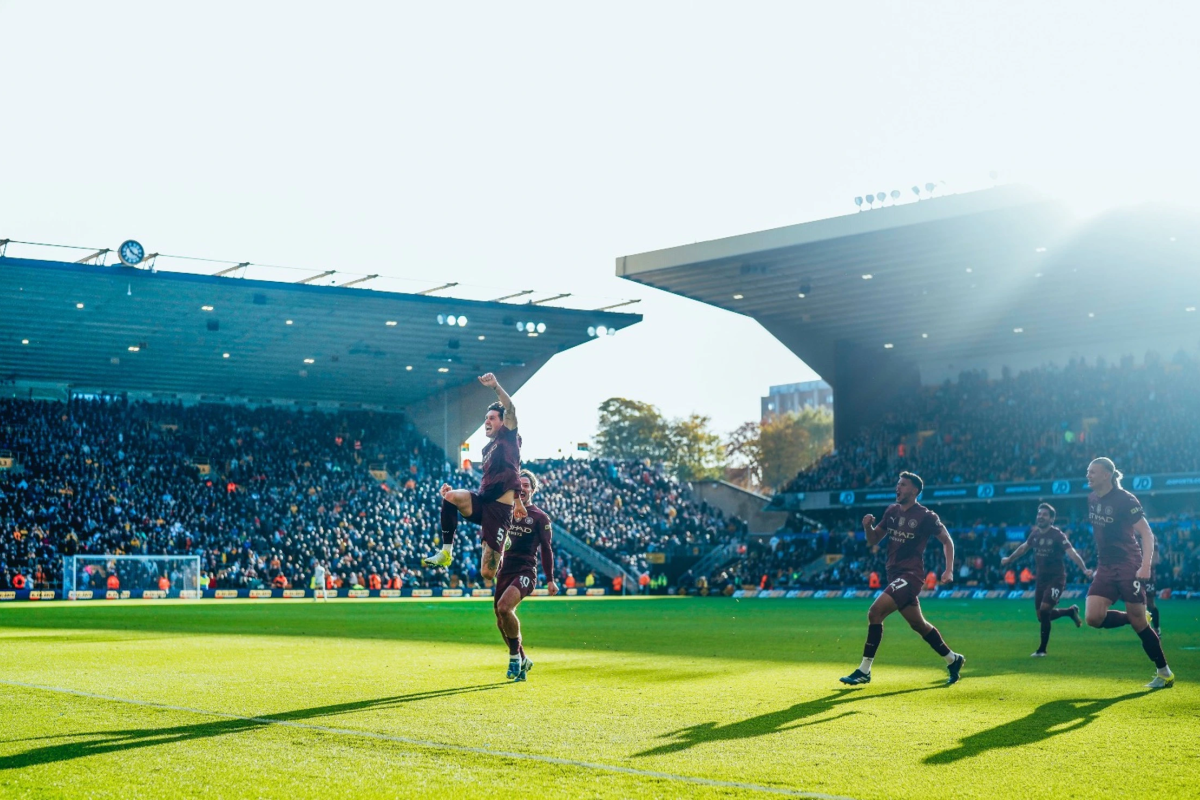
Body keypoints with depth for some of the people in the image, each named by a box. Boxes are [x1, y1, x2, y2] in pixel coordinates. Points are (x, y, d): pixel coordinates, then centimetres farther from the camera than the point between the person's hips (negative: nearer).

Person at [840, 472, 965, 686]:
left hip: (910, 575, -8)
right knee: (918, 625, 18)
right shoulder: (892, 511, 10)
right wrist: (867, 526, -8)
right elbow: (872, 541, 13)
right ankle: (953, 660, 36)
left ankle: (864, 671, -16)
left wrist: (949, 570, -7)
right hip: (896, 574, 8)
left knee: (875, 612, -21)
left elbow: (947, 541, 1)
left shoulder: (925, 516, -9)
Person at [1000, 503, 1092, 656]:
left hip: (1056, 578, -7)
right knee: (1042, 616, 10)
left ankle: (1042, 649, -4)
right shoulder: (1035, 534, 4)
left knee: (1044, 610, -19)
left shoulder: (1057, 535, -14)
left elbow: (1072, 553, -25)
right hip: (1041, 578, 7)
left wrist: (1084, 570, -39)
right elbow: (1023, 547, 24)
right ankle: (1071, 611, 37)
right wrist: (1009, 559, 36)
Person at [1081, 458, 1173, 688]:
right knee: (1093, 617, -11)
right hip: (1105, 568, 7)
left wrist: (1146, 566, -25)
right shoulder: (1092, 500, 8)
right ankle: (1136, 618, 15)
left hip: (1129, 566, -7)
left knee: (1138, 621, -4)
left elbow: (1147, 534, -15)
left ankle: (1165, 673, 11)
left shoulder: (1124, 500, -13)